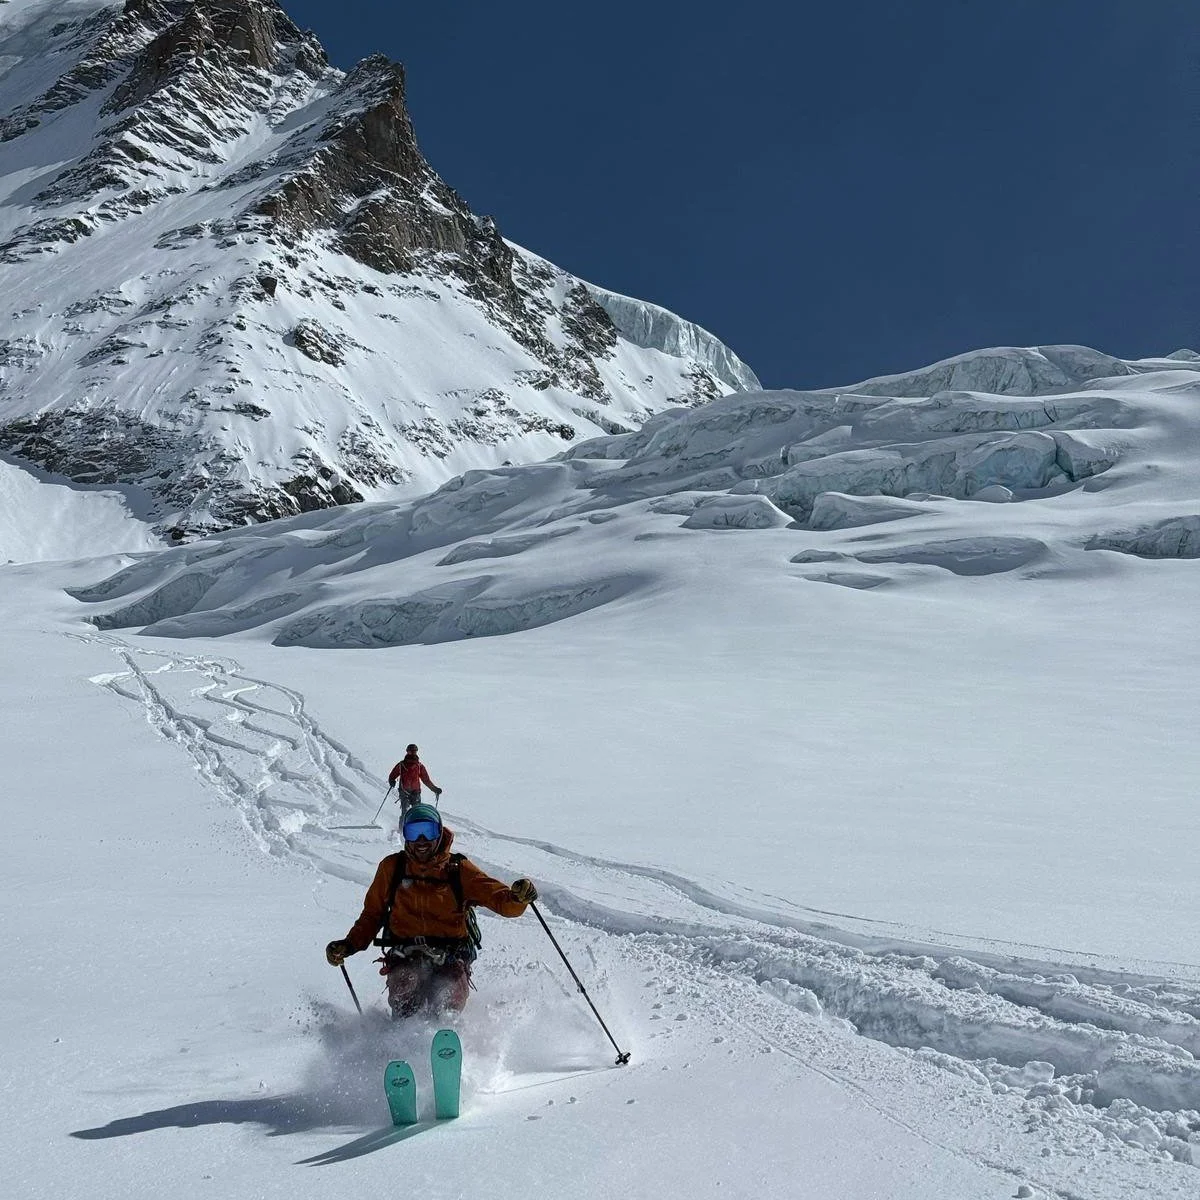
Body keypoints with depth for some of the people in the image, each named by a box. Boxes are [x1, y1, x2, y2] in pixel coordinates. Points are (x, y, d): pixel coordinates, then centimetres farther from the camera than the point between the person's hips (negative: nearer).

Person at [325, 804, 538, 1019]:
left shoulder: (459, 870, 8)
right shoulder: (392, 867, 12)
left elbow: (501, 899, -2)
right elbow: (372, 914, 22)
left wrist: (517, 897, -25)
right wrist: (349, 945, 6)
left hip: (451, 955, 0)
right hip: (406, 955, 1)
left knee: (449, 1006, -27)